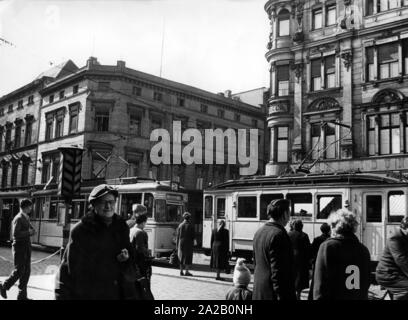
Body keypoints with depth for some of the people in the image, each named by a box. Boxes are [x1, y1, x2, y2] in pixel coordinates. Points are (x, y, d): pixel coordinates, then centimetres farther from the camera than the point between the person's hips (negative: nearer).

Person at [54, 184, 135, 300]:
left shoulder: (121, 227, 5)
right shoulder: (80, 230, -11)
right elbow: (69, 267, -11)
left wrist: (126, 258, -5)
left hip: (115, 293, 5)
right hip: (86, 294, -4)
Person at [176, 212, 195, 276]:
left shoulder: (180, 225, 2)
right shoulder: (190, 226, -7)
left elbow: (177, 236, 4)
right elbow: (192, 236, -7)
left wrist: (177, 245, 10)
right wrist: (192, 244, 1)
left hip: (181, 243, 3)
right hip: (188, 243, -3)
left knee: (181, 257, 13)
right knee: (188, 257, 3)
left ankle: (181, 271, 12)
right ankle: (187, 271, 1)